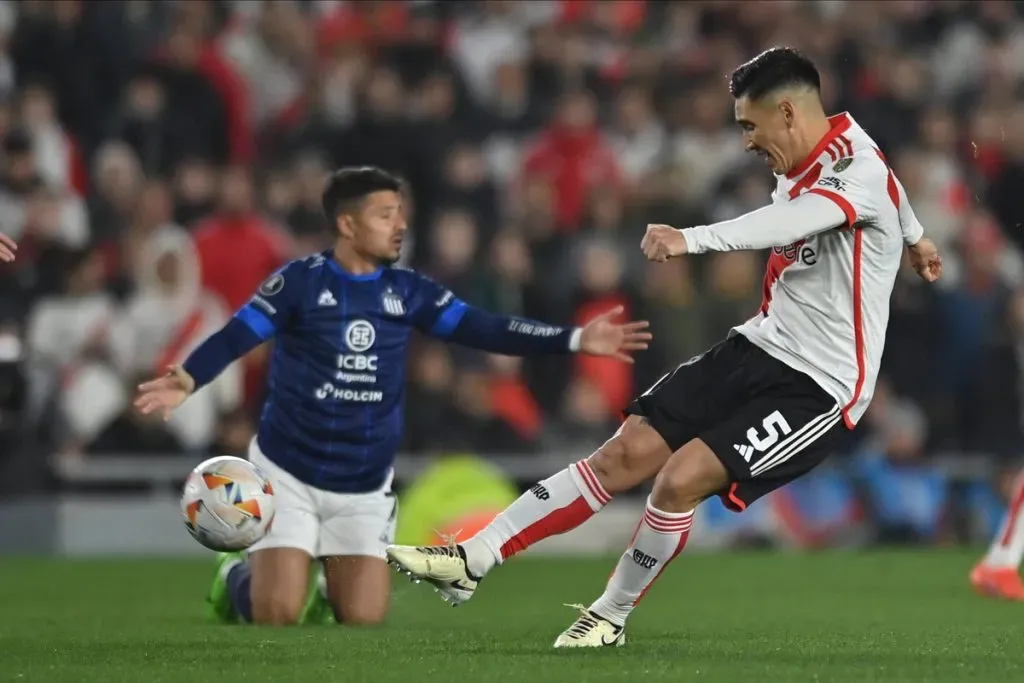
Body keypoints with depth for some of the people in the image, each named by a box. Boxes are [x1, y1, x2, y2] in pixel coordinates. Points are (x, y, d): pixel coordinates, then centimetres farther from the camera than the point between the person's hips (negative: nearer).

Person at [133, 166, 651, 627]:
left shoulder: (408, 291, 1)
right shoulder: (301, 281, -11)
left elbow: (482, 329, -3)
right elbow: (235, 336, -19)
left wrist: (575, 340, -12)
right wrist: (186, 381, -39)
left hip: (366, 486, 4)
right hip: (288, 473, -4)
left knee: (363, 620, -4)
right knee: (278, 615, -11)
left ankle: (329, 589, 31)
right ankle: (237, 577, 24)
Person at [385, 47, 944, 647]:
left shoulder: (860, 172, -22)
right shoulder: (805, 167, 7)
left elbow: (790, 221, -43)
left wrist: (692, 239, -57)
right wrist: (914, 238, 51)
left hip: (819, 387, -8)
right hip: (761, 346, 8)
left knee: (681, 478, -20)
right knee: (624, 455, -3)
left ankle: (612, 617, 3)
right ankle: (471, 562, -3)